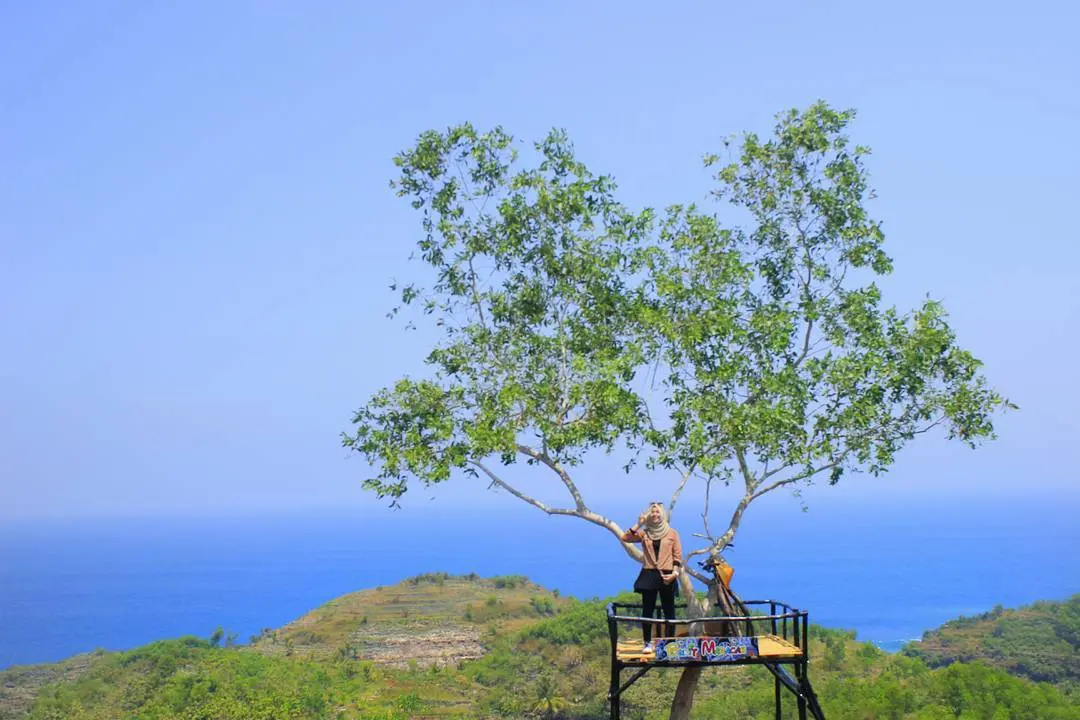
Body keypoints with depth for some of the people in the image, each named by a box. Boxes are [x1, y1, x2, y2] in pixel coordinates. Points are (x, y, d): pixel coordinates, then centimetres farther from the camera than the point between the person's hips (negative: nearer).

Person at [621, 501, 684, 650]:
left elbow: (677, 556, 3)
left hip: (667, 576, -1)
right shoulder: (644, 533, 8)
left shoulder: (672, 533, 5)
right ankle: (648, 643, 6)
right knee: (647, 610, 1)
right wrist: (639, 524, -6)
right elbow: (625, 538, -7)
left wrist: (675, 573, -10)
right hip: (649, 575, 1)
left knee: (669, 611, 2)